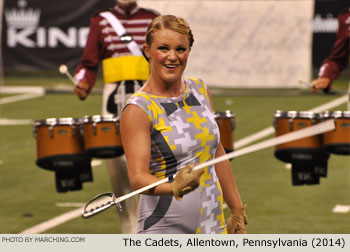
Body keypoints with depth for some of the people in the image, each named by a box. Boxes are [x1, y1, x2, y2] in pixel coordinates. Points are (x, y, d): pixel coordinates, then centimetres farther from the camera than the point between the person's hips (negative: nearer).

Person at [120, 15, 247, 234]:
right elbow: (137, 177, -20)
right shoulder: (139, 110, -11)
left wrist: (237, 209, 16)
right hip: (164, 234, -5)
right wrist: (174, 187, -38)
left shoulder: (199, 90, 8)